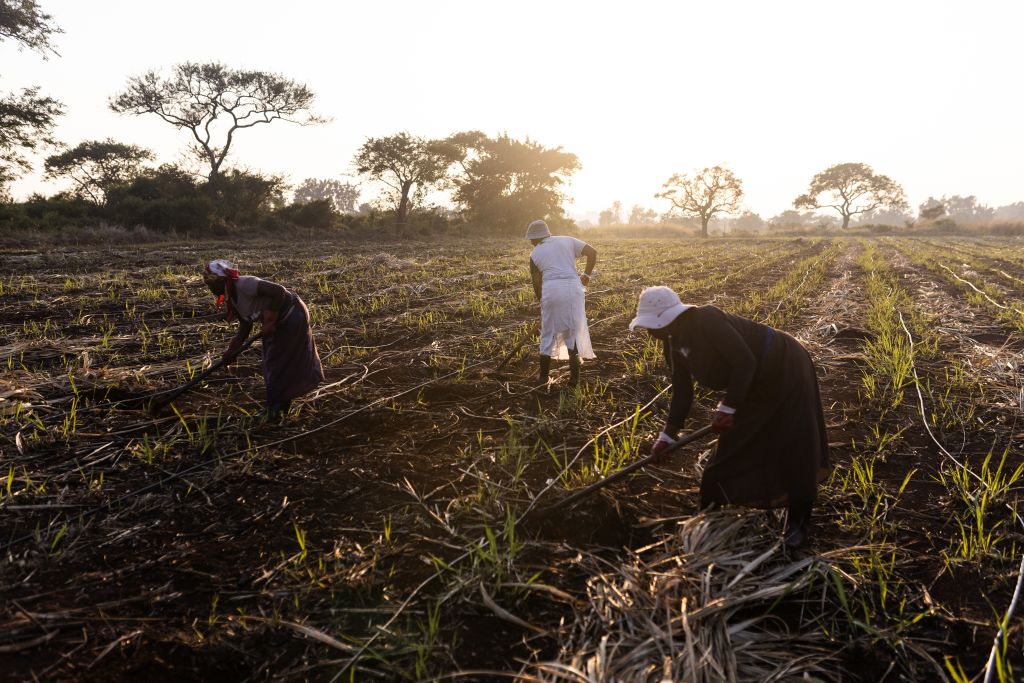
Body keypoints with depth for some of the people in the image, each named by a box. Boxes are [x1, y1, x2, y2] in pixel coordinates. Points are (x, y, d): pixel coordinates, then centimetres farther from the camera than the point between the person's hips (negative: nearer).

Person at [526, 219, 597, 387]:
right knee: (573, 332, 11)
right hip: (573, 287, 1)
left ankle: (543, 376, 21)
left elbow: (536, 283, 13)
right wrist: (587, 274, 18)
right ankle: (574, 376, 10)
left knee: (549, 333, 13)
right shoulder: (567, 240, 16)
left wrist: (542, 301, 27)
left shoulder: (535, 254, 12)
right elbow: (592, 252, 9)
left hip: (551, 289, -1)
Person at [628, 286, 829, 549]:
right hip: (755, 387, 9)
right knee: (730, 449, 9)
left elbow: (745, 362, -31)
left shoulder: (705, 322, -31)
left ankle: (799, 524, 14)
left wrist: (728, 408, -27)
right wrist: (667, 436, -1)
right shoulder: (673, 343, -3)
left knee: (792, 450, -1)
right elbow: (682, 391, 2)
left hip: (784, 369, -8)